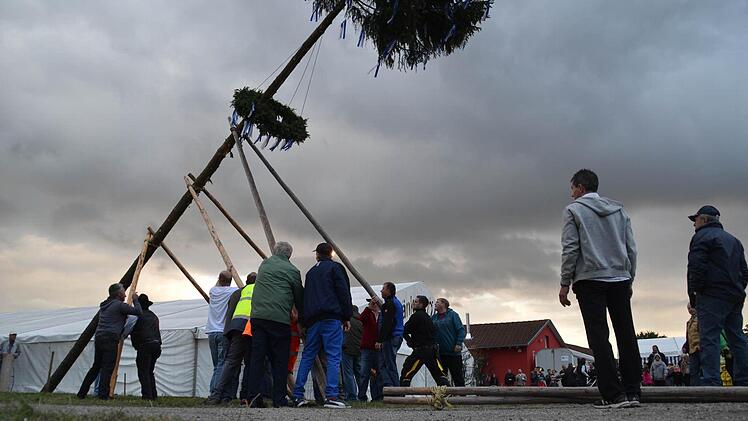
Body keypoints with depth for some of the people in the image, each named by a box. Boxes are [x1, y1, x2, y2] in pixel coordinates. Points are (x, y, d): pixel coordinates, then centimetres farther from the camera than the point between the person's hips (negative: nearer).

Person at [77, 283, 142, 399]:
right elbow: (138, 312, -7)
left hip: (98, 337, 8)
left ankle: (82, 393, 19)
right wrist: (135, 299, 8)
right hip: (110, 339, -8)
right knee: (108, 367, -5)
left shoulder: (104, 305, 20)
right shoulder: (119, 305, -5)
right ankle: (103, 394, -8)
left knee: (96, 366, 16)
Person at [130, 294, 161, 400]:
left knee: (143, 372, -3)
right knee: (149, 371, 16)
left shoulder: (139, 315, -4)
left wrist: (135, 344, 15)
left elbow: (134, 332, -2)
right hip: (156, 345, 7)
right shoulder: (154, 316, 18)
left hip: (145, 345, -7)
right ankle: (153, 395, 15)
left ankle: (147, 396, -9)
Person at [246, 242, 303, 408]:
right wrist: (302, 317, 22)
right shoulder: (292, 270, 3)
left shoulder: (264, 264, 17)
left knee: (257, 356, 4)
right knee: (280, 360, 3)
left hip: (257, 316, 4)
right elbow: (299, 297, 9)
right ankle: (279, 399, 3)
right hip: (279, 319, -4)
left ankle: (253, 395, -3)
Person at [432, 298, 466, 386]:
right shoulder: (434, 318, 11)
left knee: (457, 375, 2)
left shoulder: (452, 314, -2)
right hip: (440, 352, 5)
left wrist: (459, 343, -17)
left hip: (453, 351, -5)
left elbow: (461, 329, -7)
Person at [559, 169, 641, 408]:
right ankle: (632, 392, 5)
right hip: (620, 280, 5)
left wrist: (565, 284, -2)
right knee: (626, 335, 6)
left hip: (590, 280, -5)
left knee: (599, 338, -5)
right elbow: (631, 248, 14)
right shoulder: (619, 210, 17)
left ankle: (613, 394, -8)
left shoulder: (574, 210, 1)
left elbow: (570, 249, -6)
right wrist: (628, 279, 19)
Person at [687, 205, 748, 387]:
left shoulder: (701, 237, -2)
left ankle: (711, 381, -18)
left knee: (709, 338, -11)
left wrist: (693, 293, -6)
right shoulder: (733, 240, 24)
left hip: (712, 296, -8)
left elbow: (696, 268, -12)